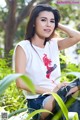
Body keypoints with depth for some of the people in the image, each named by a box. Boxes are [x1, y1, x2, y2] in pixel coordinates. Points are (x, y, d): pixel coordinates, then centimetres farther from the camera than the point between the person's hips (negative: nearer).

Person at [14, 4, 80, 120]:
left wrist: (57, 25, 7)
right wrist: (50, 91, -16)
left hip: (56, 96, 6)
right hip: (37, 101, -6)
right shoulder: (23, 47, -3)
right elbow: (21, 82, -12)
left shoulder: (53, 44, 13)